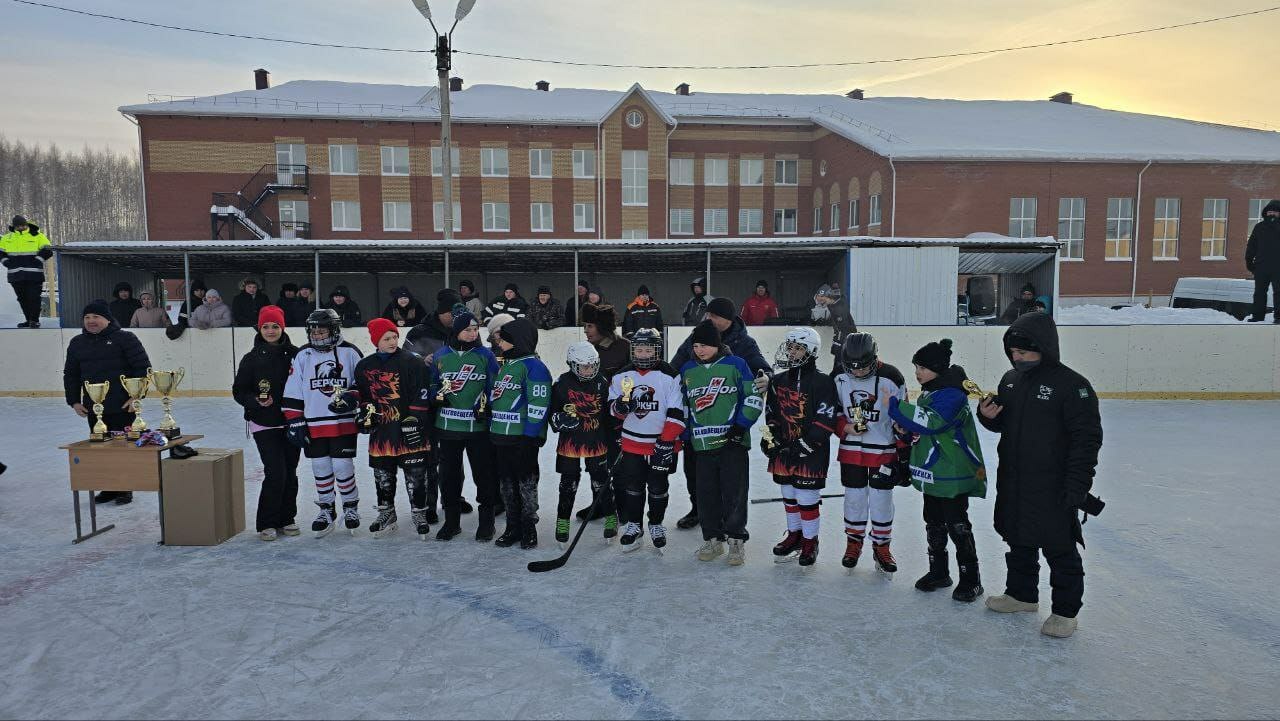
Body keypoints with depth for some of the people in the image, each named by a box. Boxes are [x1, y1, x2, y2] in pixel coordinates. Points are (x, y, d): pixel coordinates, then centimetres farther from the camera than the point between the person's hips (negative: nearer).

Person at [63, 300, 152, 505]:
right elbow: (70, 374, 19)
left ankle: (125, 490, 13)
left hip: (123, 408, -5)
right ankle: (108, 488, 19)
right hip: (93, 409, 5)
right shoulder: (77, 343, 12)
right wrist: (74, 401, 11)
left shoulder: (125, 339, -5)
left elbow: (143, 367, -7)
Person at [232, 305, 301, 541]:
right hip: (265, 425, -2)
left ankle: (286, 519, 23)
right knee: (275, 473, -9)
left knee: (290, 473, 8)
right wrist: (256, 401, -17)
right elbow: (238, 391, 1)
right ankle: (267, 524, 5)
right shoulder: (252, 359, -1)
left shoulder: (294, 355, 1)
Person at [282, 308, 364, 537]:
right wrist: (295, 422, -1)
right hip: (314, 425, 2)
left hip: (343, 423, -2)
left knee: (343, 467, 0)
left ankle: (351, 507, 20)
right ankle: (327, 511, 24)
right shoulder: (303, 355, 2)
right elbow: (292, 393, 3)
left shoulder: (349, 353, -3)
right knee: (321, 469, 9)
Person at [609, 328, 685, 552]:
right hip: (632, 442, 3)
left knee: (658, 487, 8)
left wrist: (667, 441, -16)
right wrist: (619, 406, -18)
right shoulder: (622, 376, 2)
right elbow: (612, 406, 7)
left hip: (662, 442, -2)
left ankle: (656, 524, 27)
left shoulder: (669, 376, -9)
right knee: (633, 486, 9)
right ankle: (633, 525, 25)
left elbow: (676, 412, -11)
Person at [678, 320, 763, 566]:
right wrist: (685, 437, 16)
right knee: (706, 493, 7)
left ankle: (736, 539, 9)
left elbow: (754, 397, -1)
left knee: (734, 491, -2)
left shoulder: (736, 365, -2)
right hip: (702, 443, 4)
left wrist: (741, 425, -10)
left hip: (732, 441, -4)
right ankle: (713, 539, 19)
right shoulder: (687, 370, 11)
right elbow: (682, 406, 20)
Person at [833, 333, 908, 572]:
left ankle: (881, 547, 23)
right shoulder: (839, 379, -7)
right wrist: (845, 427, -12)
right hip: (851, 449, 2)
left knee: (881, 499, 5)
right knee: (854, 497, 10)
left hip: (883, 451, -2)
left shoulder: (891, 378, -15)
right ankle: (854, 543, 29)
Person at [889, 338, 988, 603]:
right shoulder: (929, 392, 10)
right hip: (932, 473, 10)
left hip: (953, 475, -9)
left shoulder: (952, 394, -20)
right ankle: (938, 572, 30)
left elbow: (932, 423, -33)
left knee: (958, 526, -1)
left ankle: (971, 580, 11)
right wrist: (907, 427, -1)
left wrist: (896, 407, -28)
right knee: (934, 524, 17)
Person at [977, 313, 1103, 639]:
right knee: (1019, 542, 20)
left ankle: (1065, 611, 19)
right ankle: (1021, 593, 37)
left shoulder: (1071, 385, -15)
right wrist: (988, 415, -4)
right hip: (1012, 484, 7)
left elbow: (1087, 438, -16)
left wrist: (1077, 486, -18)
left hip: (1052, 489, -7)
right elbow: (1001, 424, 20)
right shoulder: (1011, 380, 7)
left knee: (1060, 550, 6)